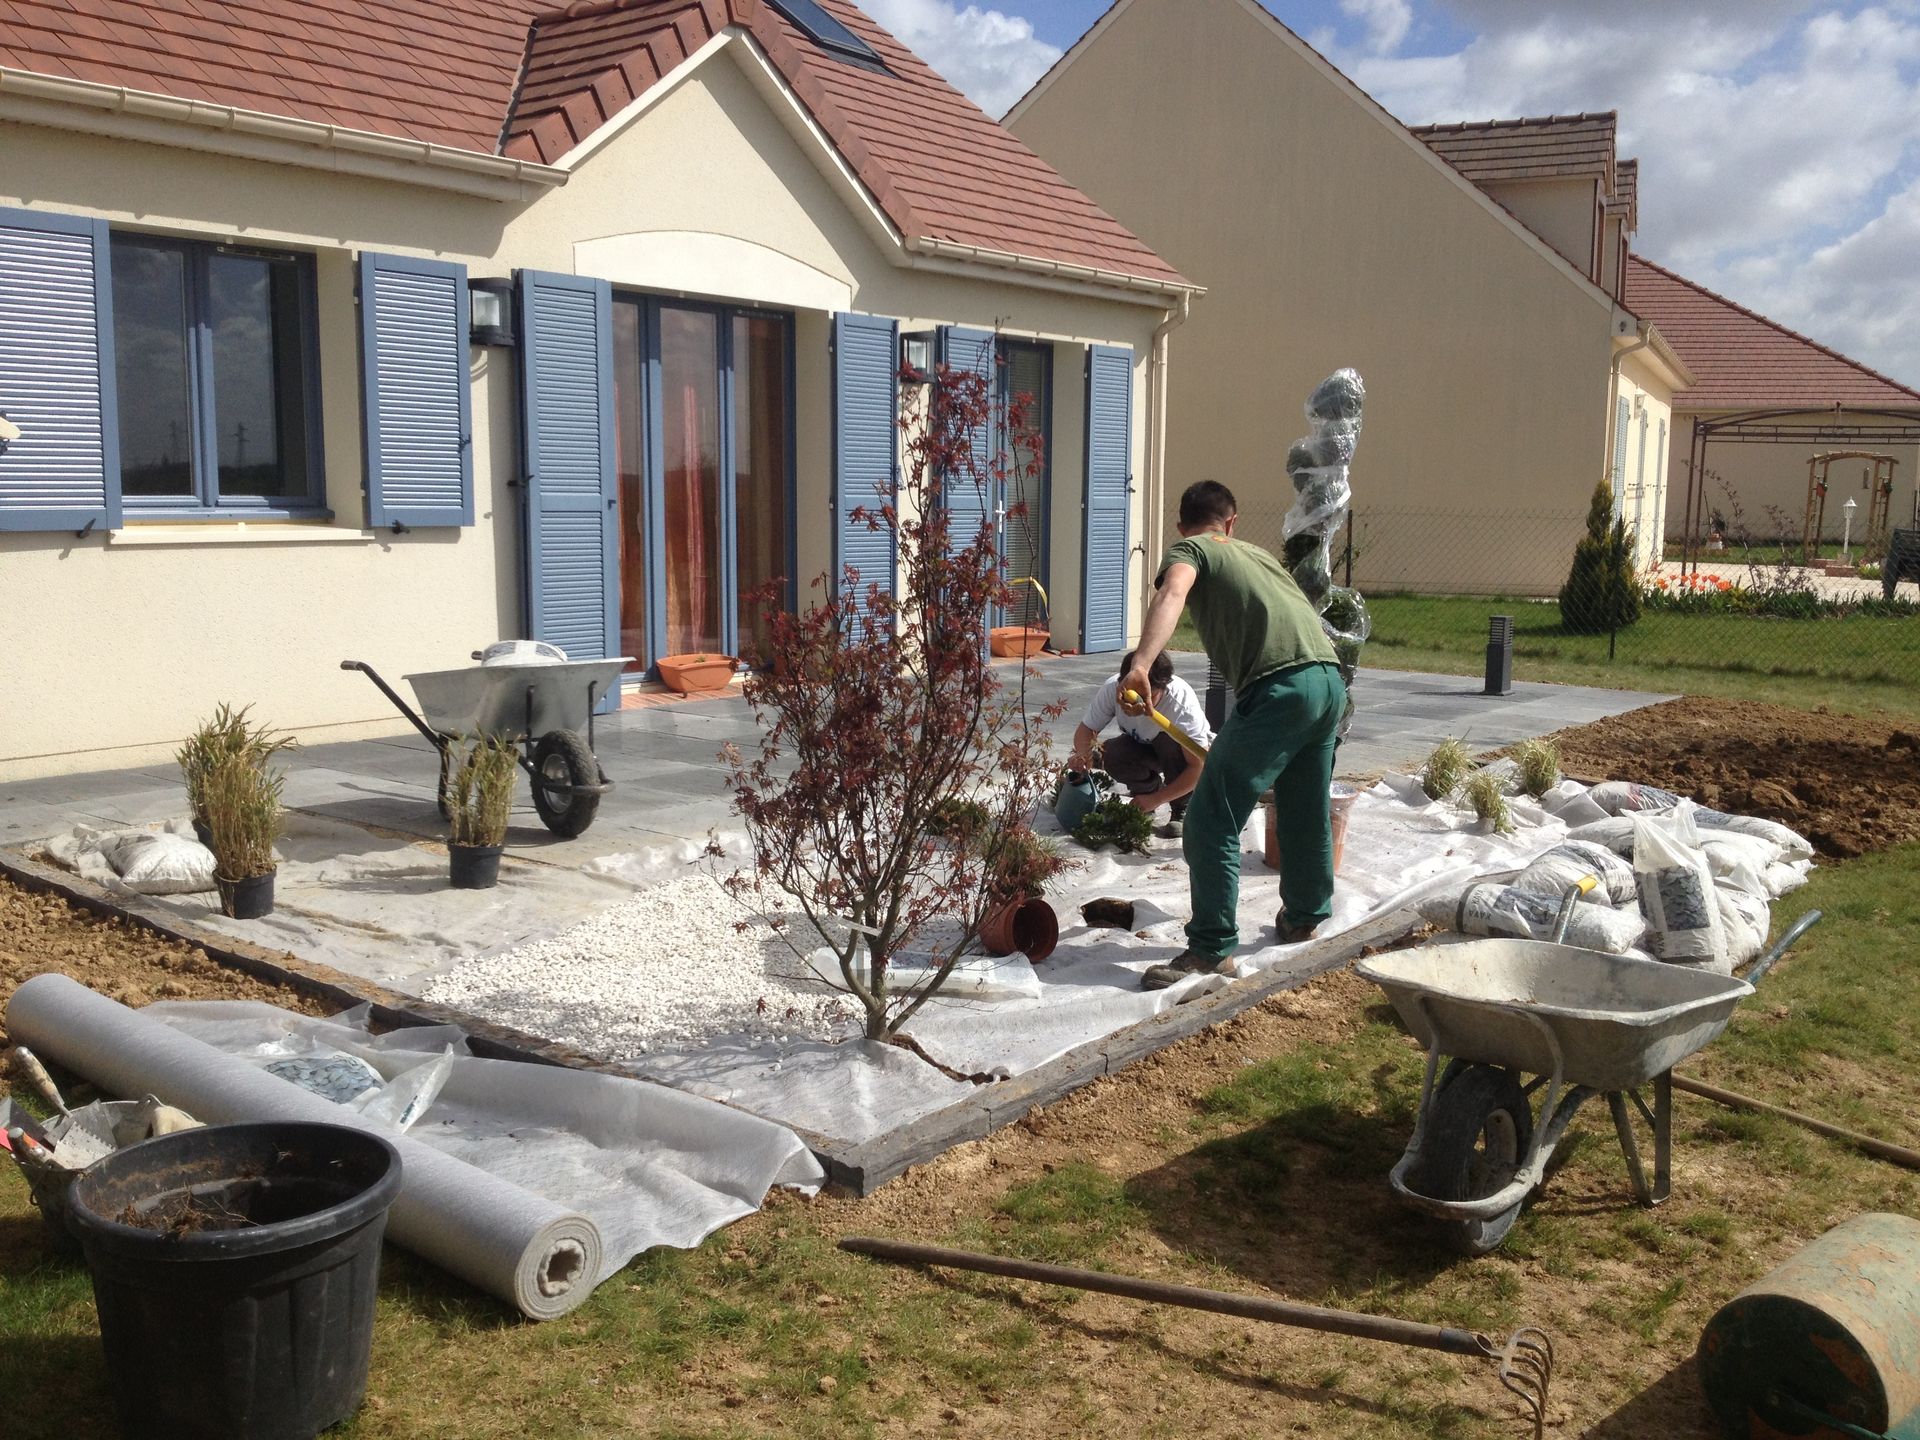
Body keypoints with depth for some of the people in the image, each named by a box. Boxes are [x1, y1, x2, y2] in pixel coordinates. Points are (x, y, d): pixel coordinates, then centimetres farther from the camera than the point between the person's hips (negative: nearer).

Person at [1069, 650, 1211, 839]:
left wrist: (1156, 799, -35)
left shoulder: (1182, 702, -36)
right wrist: (1083, 755, -38)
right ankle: (1149, 787, 2)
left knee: (1169, 741, -36)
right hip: (1143, 747, 3)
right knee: (1111, 755, -29)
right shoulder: (1112, 690, -28)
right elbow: (1087, 728, -14)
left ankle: (1182, 809, -14)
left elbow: (1200, 767, -33)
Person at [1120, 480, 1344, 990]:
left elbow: (1173, 593, -14)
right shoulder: (1259, 553, 30)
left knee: (1212, 819, -3)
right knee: (1305, 811, 25)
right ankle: (1304, 917, 42)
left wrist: (1141, 665, -28)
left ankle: (1211, 947, -3)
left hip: (1278, 688, -8)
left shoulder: (1189, 548, 10)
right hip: (1330, 681, 8)